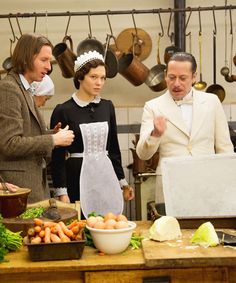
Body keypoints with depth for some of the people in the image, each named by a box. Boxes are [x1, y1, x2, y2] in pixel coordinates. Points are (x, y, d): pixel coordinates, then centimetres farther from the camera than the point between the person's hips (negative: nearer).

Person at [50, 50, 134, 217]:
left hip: (106, 176, 4)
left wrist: (123, 181, 14)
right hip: (78, 178, -4)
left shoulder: (107, 107, 8)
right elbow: (57, 156, -5)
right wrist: (62, 192, -9)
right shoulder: (63, 111, -5)